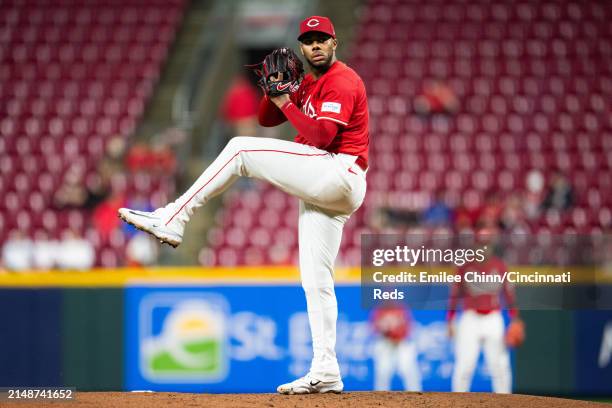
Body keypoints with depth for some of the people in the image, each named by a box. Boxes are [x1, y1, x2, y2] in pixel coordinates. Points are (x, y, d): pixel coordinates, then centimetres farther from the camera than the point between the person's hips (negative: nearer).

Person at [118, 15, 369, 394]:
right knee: (315, 279, 5)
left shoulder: (343, 80, -7)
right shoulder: (310, 84, 25)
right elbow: (266, 119, 22)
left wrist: (285, 102, -15)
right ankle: (326, 373, 2)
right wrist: (277, 88, 4)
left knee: (241, 149, -12)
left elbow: (321, 136, -19)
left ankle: (173, 220, -12)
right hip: (325, 189, 10)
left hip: (339, 174, -10)